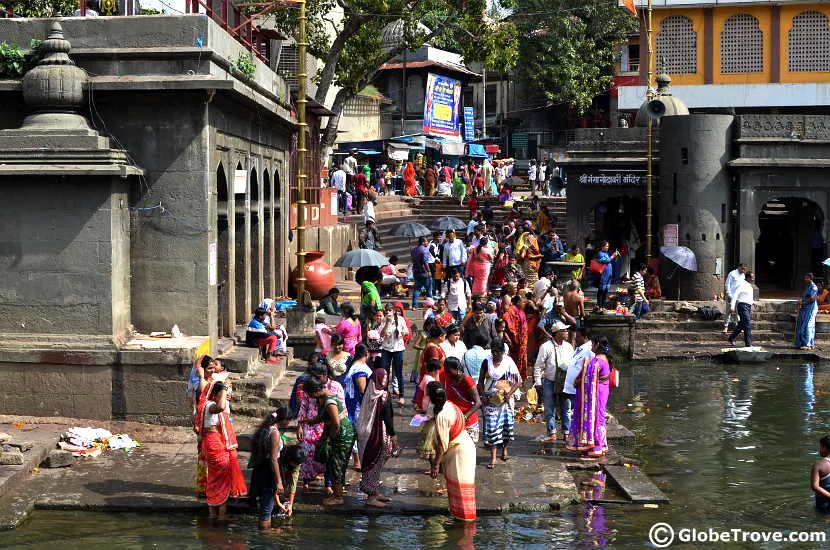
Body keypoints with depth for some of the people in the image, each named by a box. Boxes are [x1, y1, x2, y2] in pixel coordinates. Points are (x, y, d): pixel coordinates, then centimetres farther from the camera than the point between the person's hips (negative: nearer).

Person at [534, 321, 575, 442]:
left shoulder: (568, 347, 6)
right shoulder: (546, 347, -9)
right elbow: (538, 366, -6)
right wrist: (538, 383, -8)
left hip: (566, 382, 4)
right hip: (550, 382, -4)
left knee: (566, 409, 8)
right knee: (550, 409, 3)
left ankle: (566, 432, 16)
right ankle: (552, 433, 12)